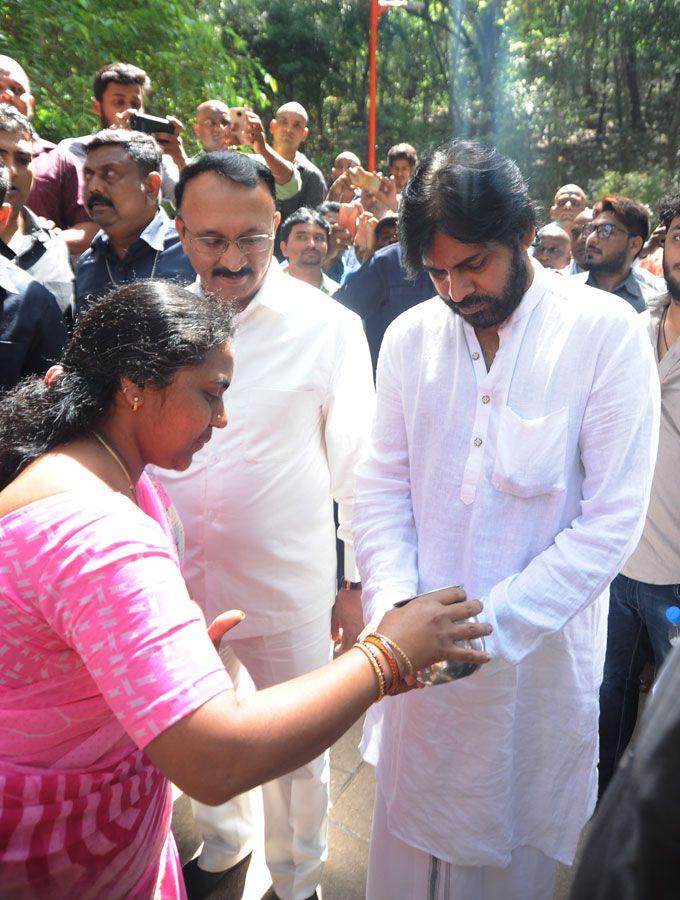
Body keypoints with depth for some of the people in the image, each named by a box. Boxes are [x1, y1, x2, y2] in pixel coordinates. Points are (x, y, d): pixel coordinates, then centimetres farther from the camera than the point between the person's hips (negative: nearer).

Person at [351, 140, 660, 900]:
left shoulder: (606, 332, -10)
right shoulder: (410, 334, 1)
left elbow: (611, 521, -13)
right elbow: (381, 485, 2)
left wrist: (488, 624, -18)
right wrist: (393, 603, -13)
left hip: (537, 652, -2)